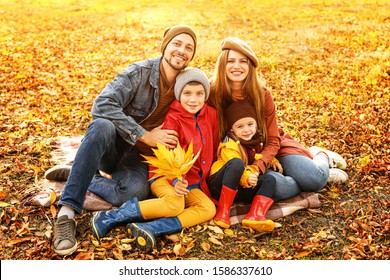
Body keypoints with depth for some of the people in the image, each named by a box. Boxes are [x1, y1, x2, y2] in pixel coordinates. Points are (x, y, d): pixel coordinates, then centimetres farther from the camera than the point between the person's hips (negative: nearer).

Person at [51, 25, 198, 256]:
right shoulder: (140, 72, -12)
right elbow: (103, 105, -24)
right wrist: (145, 135, -25)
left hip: (139, 159, 2)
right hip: (114, 147, -1)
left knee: (135, 192, -33)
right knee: (103, 126, -38)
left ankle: (81, 177, -8)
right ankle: (67, 212, -36)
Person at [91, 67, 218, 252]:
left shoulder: (211, 114, 5)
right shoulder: (172, 119, -11)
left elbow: (213, 148, 15)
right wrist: (176, 180, -35)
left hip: (193, 183, 6)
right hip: (165, 176, -6)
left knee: (209, 209, -19)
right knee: (175, 204, -34)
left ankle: (148, 228, -33)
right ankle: (109, 218, -24)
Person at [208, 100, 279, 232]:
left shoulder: (256, 142, 11)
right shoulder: (229, 145, -13)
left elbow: (263, 156, 31)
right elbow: (236, 166, -26)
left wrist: (271, 160, 13)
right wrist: (246, 178, -43)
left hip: (239, 189, 7)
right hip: (219, 185, -7)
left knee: (269, 179, -11)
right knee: (237, 162, -33)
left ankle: (255, 215, -34)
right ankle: (223, 210, -31)